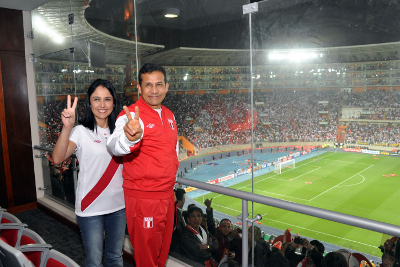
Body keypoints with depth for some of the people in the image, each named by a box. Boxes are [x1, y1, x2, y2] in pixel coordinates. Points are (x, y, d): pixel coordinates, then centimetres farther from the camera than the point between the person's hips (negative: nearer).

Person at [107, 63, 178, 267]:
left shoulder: (169, 115, 7)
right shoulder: (131, 114, -16)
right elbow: (115, 147, -37)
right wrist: (130, 137, -58)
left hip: (168, 194, 7)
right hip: (143, 198, -7)